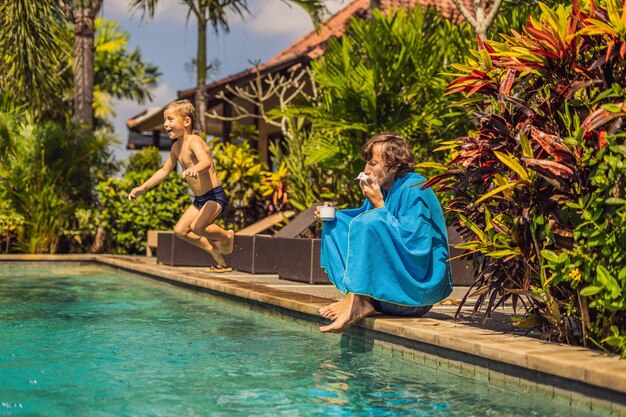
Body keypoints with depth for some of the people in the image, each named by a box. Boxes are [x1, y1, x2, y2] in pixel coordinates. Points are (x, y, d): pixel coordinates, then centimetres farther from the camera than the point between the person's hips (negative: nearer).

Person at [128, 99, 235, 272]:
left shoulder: (194, 141, -20)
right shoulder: (176, 147, 7)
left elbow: (206, 161, -41)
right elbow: (164, 170, 20)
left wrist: (194, 169, -64)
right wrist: (143, 187, 17)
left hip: (215, 195, -9)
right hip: (199, 199, 9)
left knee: (197, 227, -29)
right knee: (180, 230, 7)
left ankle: (227, 236, 0)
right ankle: (215, 249, 19)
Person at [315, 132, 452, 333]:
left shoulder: (414, 190, -17)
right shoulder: (382, 189, 8)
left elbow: (411, 241, -26)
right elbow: (359, 217, 21)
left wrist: (380, 206, -22)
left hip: (420, 283, -9)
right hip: (389, 279, 9)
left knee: (370, 222, -28)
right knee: (336, 224, 8)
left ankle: (357, 301, -23)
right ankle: (360, 298, -11)